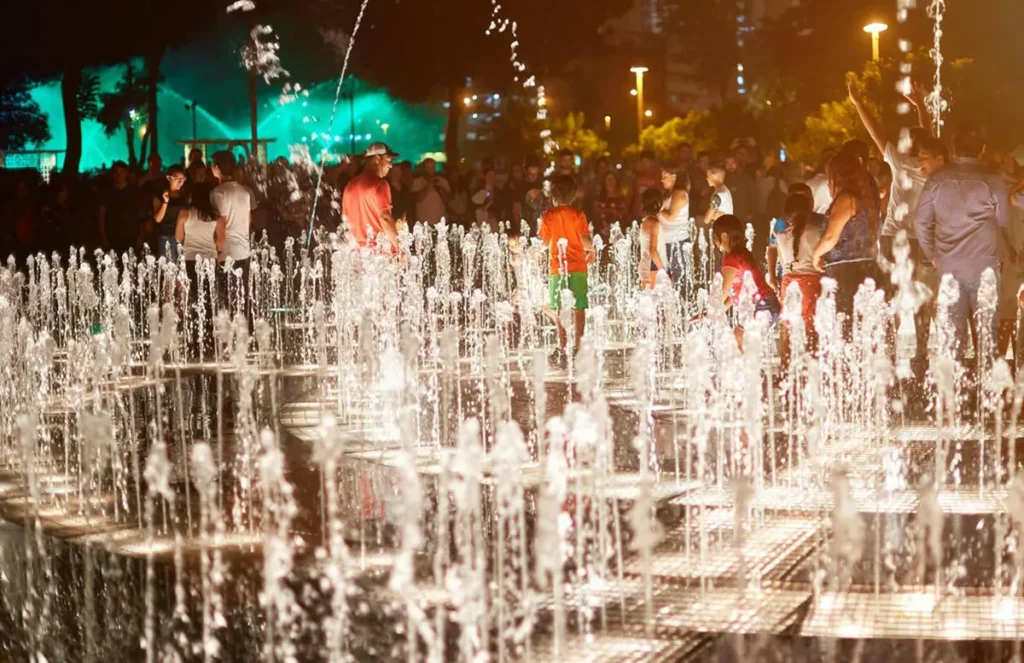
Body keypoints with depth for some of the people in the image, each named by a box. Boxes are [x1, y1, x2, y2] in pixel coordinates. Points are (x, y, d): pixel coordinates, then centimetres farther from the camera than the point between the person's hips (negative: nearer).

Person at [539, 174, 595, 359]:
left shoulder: (548, 216, -2)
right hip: (578, 266, 0)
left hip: (557, 267, 0)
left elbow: (545, 242, 0)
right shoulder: (578, 215, -4)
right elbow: (585, 240, -10)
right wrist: (591, 250, 10)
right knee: (578, 307, 3)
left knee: (556, 308, 6)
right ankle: (577, 344, 0)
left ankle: (563, 346, 0)